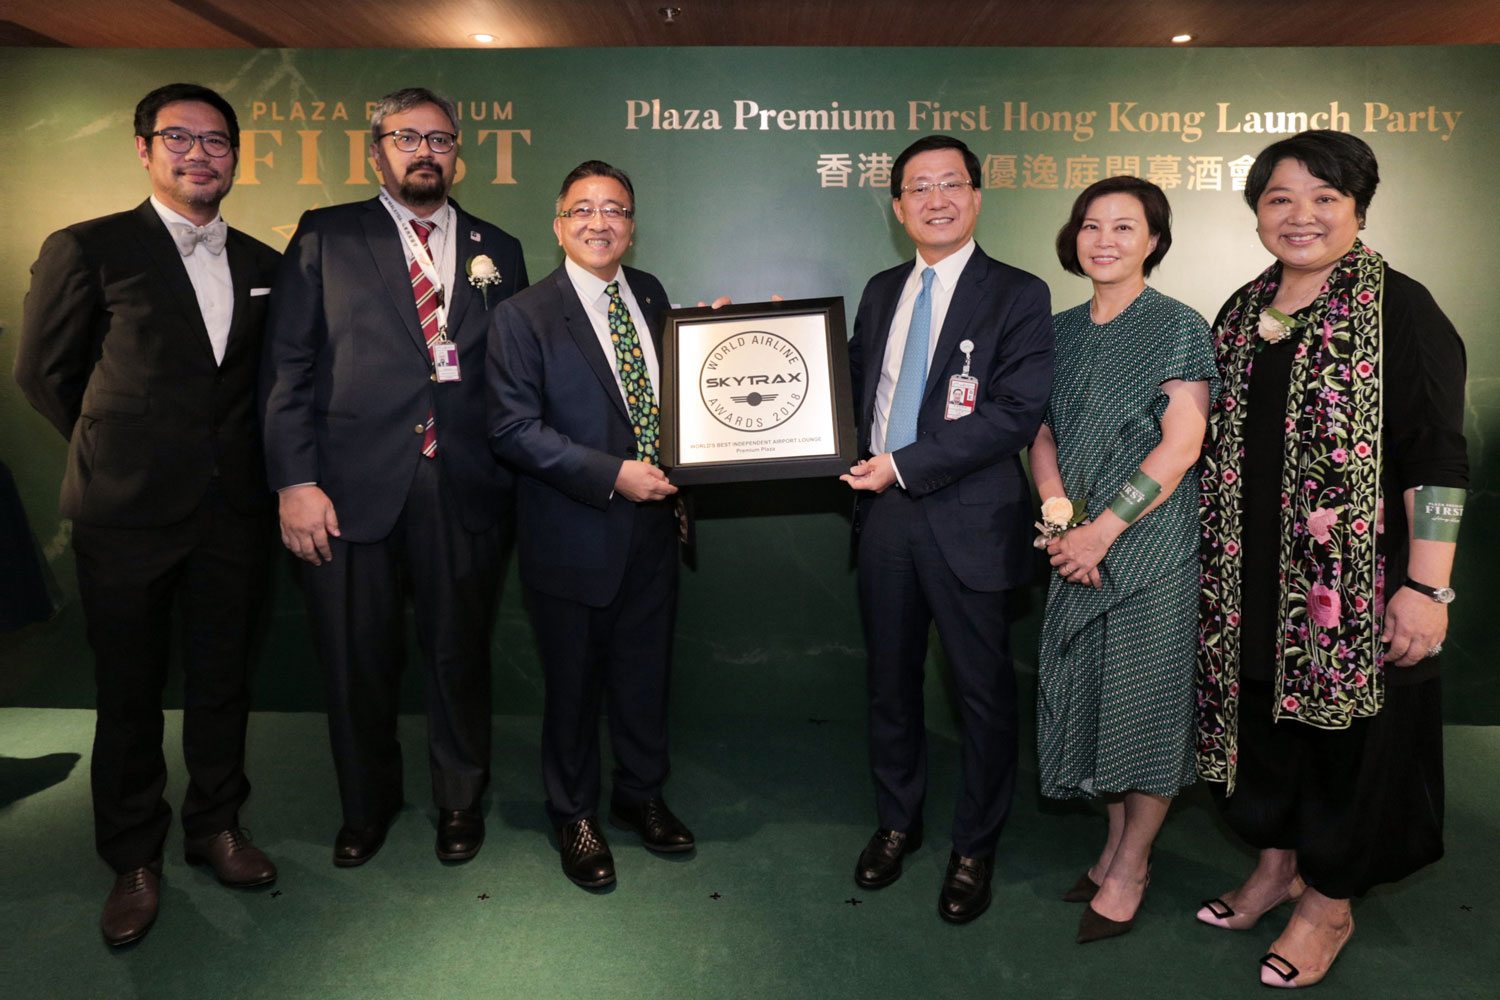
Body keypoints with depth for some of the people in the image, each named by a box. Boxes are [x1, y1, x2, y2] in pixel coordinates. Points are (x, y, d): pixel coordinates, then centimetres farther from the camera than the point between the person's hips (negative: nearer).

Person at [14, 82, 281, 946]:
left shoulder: (262, 264, 9)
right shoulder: (87, 249, -3)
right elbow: (44, 374, 3)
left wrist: (240, 455, 6)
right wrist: (119, 452, 8)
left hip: (235, 510, 3)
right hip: (129, 514, -3)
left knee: (223, 679, 13)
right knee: (130, 691, 8)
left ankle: (217, 826, 32)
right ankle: (135, 859, 25)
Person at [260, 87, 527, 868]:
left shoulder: (497, 251, 13)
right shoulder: (326, 237, 7)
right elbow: (287, 365, 1)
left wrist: (510, 476, 0)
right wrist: (295, 480, -7)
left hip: (463, 489, 1)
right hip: (350, 488, -1)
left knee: (460, 654, 11)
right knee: (358, 660, 11)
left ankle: (460, 798, 34)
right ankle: (367, 804, 35)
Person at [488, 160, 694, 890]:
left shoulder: (652, 296, 8)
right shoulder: (522, 316, -8)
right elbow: (513, 429, -15)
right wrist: (613, 475, -21)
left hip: (652, 527, 5)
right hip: (573, 536, -4)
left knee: (646, 674, 18)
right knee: (574, 683, 11)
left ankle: (640, 796, 40)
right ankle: (574, 817, 33)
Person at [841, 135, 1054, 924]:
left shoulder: (1018, 295, -5)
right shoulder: (881, 292, 13)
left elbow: (1017, 412, -15)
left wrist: (904, 466, -18)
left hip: (968, 519, -5)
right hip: (885, 512, 5)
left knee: (982, 690, 8)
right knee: (890, 679, 16)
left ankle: (975, 849, 27)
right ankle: (897, 821, 36)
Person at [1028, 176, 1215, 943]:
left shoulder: (1179, 328, -5)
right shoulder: (1060, 331, 11)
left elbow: (1181, 446, -12)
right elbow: (1043, 432, 9)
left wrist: (1102, 530, -16)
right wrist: (1059, 517, -7)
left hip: (1149, 543, -5)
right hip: (1077, 549, 5)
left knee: (1145, 700, 2)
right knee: (1087, 696, 11)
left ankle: (1130, 868, 19)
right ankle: (1117, 843, 30)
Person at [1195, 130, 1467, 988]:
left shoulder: (1399, 309, -10)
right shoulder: (1242, 312, 9)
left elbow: (1437, 460, -14)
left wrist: (1427, 588, -19)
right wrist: (1213, 560, 14)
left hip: (1354, 586, -5)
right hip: (1251, 584, 6)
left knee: (1344, 725, 8)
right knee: (1263, 715, 16)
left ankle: (1330, 902, 28)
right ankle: (1278, 864, 38)